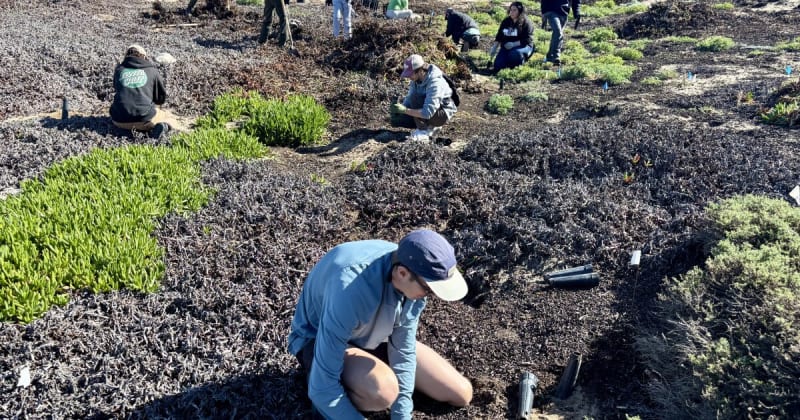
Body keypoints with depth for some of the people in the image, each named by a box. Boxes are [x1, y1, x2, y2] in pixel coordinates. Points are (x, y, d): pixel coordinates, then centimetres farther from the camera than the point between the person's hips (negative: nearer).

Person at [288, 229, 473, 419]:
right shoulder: (351, 291, -41)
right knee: (383, 391, -38)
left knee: (461, 394, 2)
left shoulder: (413, 280, -22)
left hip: (373, 336, 6)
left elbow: (404, 352, -13)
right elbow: (321, 388, -35)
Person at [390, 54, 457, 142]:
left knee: (415, 98, -31)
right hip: (426, 109, 8)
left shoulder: (434, 83, -33)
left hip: (443, 114, -8)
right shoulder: (416, 80, -8)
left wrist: (405, 110, -38)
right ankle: (430, 126, 10)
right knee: (398, 120, -5)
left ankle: (424, 132, -17)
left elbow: (427, 113, -38)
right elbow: (409, 99, 0)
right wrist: (399, 110, -19)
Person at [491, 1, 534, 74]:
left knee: (514, 54, -40)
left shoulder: (526, 23, -8)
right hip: (506, 47, 5)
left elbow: (527, 39, -15)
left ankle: (521, 62, -5)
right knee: (498, 65, -17)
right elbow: (499, 36, 16)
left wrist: (514, 44, -25)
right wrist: (494, 48, 2)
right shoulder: (505, 22, 9)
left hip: (523, 46, -4)